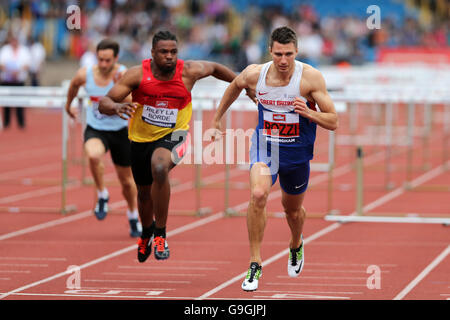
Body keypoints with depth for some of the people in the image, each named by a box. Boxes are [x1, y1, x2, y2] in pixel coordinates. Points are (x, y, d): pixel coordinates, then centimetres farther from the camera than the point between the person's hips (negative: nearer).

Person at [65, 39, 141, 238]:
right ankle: (102, 195, -10)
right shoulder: (85, 75, -11)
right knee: (93, 155, -36)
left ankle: (133, 217, 41)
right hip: (95, 130, 0)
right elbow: (74, 86, 14)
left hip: (120, 131, 0)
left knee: (126, 181, 13)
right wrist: (69, 104, 29)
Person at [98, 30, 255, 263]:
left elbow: (214, 68, 9)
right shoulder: (138, 74, -17)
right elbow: (103, 103, -17)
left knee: (159, 168, -36)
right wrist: (116, 107, -40)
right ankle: (147, 233, 55)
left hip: (173, 135, -2)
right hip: (141, 138, 2)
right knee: (144, 191, 19)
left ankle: (160, 235, -23)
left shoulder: (189, 71, -15)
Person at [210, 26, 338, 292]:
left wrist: (307, 112, -34)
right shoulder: (254, 74, -13)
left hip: (297, 151, 0)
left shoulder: (310, 77, -19)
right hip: (265, 144, 0)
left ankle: (296, 246, 55)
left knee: (293, 209, 18)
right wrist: (216, 120, 19)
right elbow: (234, 87, 13)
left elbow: (333, 122, -15)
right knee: (258, 195, -27)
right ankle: (255, 264, -18)